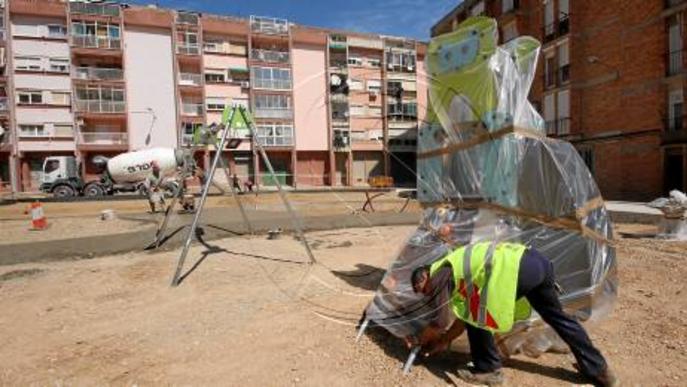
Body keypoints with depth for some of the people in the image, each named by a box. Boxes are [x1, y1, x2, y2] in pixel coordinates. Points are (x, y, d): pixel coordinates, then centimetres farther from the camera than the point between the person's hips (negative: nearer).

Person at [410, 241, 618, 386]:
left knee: (477, 315, 7)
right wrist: (444, 341, 39)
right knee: (557, 317, 27)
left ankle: (488, 369, 20)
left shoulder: (439, 274, 6)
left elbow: (442, 322, 5)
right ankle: (598, 369, 42)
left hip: (513, 269, -10)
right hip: (536, 260, 10)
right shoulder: (457, 269, 30)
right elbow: (465, 312, 35)